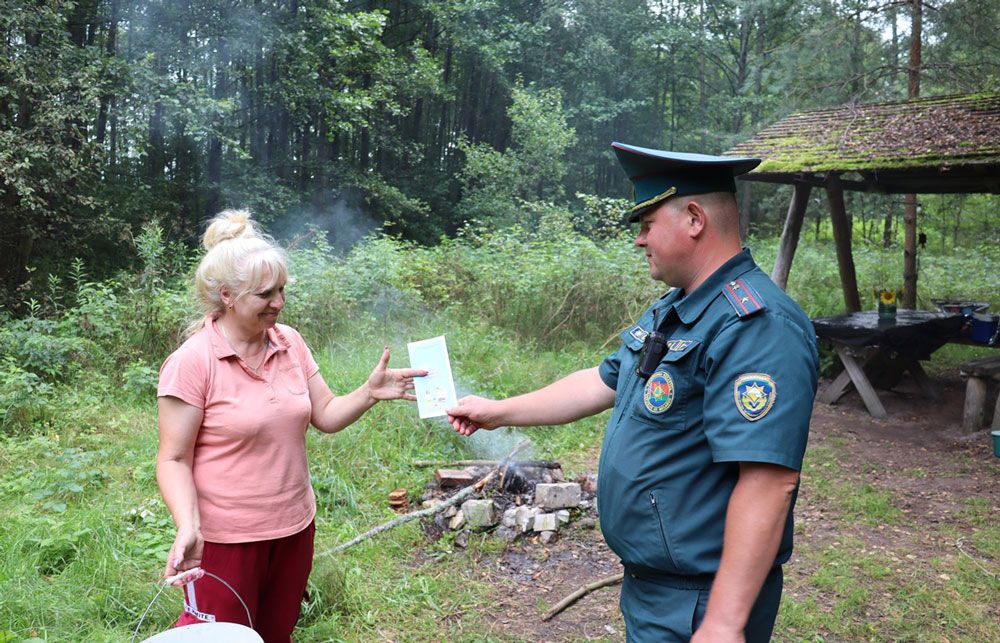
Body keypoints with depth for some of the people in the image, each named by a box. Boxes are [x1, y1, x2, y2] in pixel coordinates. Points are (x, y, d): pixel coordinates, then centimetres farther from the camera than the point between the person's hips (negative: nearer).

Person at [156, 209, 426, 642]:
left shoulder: (290, 342, -1)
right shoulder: (192, 362, -17)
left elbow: (325, 415, 3)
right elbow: (174, 460, -14)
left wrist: (370, 392, -14)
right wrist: (188, 526, -28)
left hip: (293, 527, 6)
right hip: (225, 538, -5)